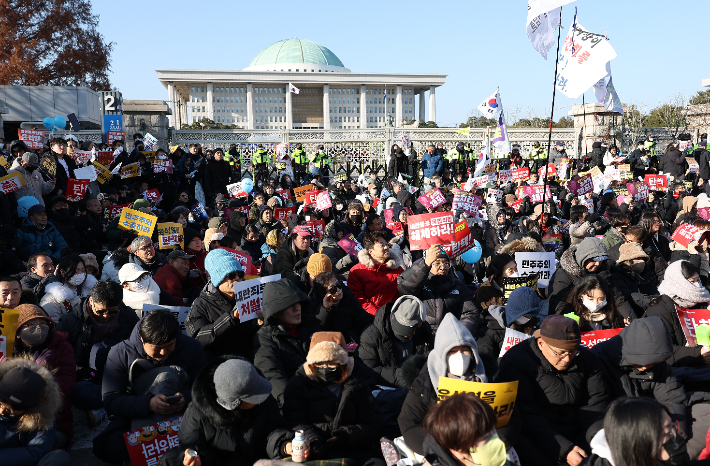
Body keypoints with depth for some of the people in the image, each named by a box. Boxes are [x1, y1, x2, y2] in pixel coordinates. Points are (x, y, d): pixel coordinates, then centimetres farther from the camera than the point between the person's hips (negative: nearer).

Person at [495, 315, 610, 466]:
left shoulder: (585, 358, 3)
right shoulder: (515, 362, -14)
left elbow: (595, 403, 3)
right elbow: (526, 416, -19)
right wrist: (564, 450, -27)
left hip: (576, 435, 4)